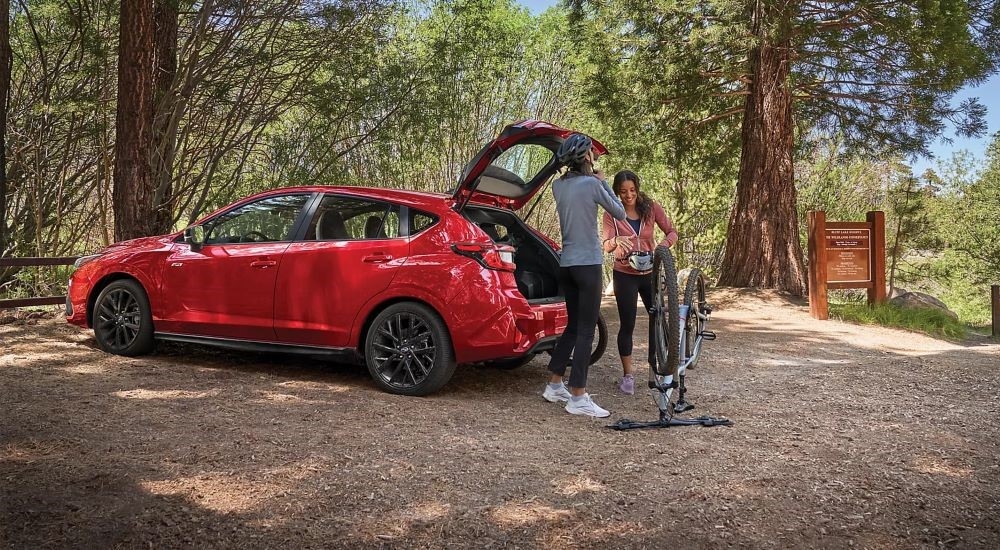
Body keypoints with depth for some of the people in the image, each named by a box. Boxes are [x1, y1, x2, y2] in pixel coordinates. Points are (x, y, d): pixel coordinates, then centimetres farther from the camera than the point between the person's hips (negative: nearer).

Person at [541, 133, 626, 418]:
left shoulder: (558, 185, 7)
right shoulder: (592, 183, -11)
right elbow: (620, 213, 0)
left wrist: (592, 175, 20)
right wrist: (603, 182, 9)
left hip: (566, 264, 7)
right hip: (588, 264, -7)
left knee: (573, 325, 17)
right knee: (586, 330, -4)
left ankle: (555, 385, 21)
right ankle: (578, 397, -2)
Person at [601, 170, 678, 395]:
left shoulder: (651, 207, -3)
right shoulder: (612, 214, -8)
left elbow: (672, 232, -3)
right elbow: (606, 245, -17)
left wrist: (661, 247, -25)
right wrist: (615, 242, -41)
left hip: (650, 273, 2)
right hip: (625, 275, -2)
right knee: (627, 324, -1)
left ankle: (656, 364, 23)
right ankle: (628, 374, 10)